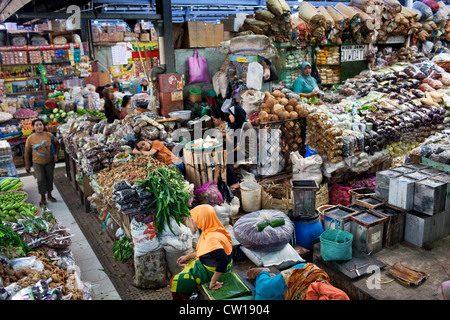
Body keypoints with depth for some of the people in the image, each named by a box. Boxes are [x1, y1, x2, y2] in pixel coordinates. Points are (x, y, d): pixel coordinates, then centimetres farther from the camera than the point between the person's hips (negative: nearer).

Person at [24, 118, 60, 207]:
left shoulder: (49, 135, -9)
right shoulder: (30, 138, -11)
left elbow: (57, 144, 8)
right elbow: (27, 152, -1)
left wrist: (56, 155, -1)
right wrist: (27, 165, 2)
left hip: (49, 161, 1)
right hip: (38, 163, -1)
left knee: (49, 178, 13)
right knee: (40, 180, -4)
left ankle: (49, 195, 35)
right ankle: (43, 198, 15)